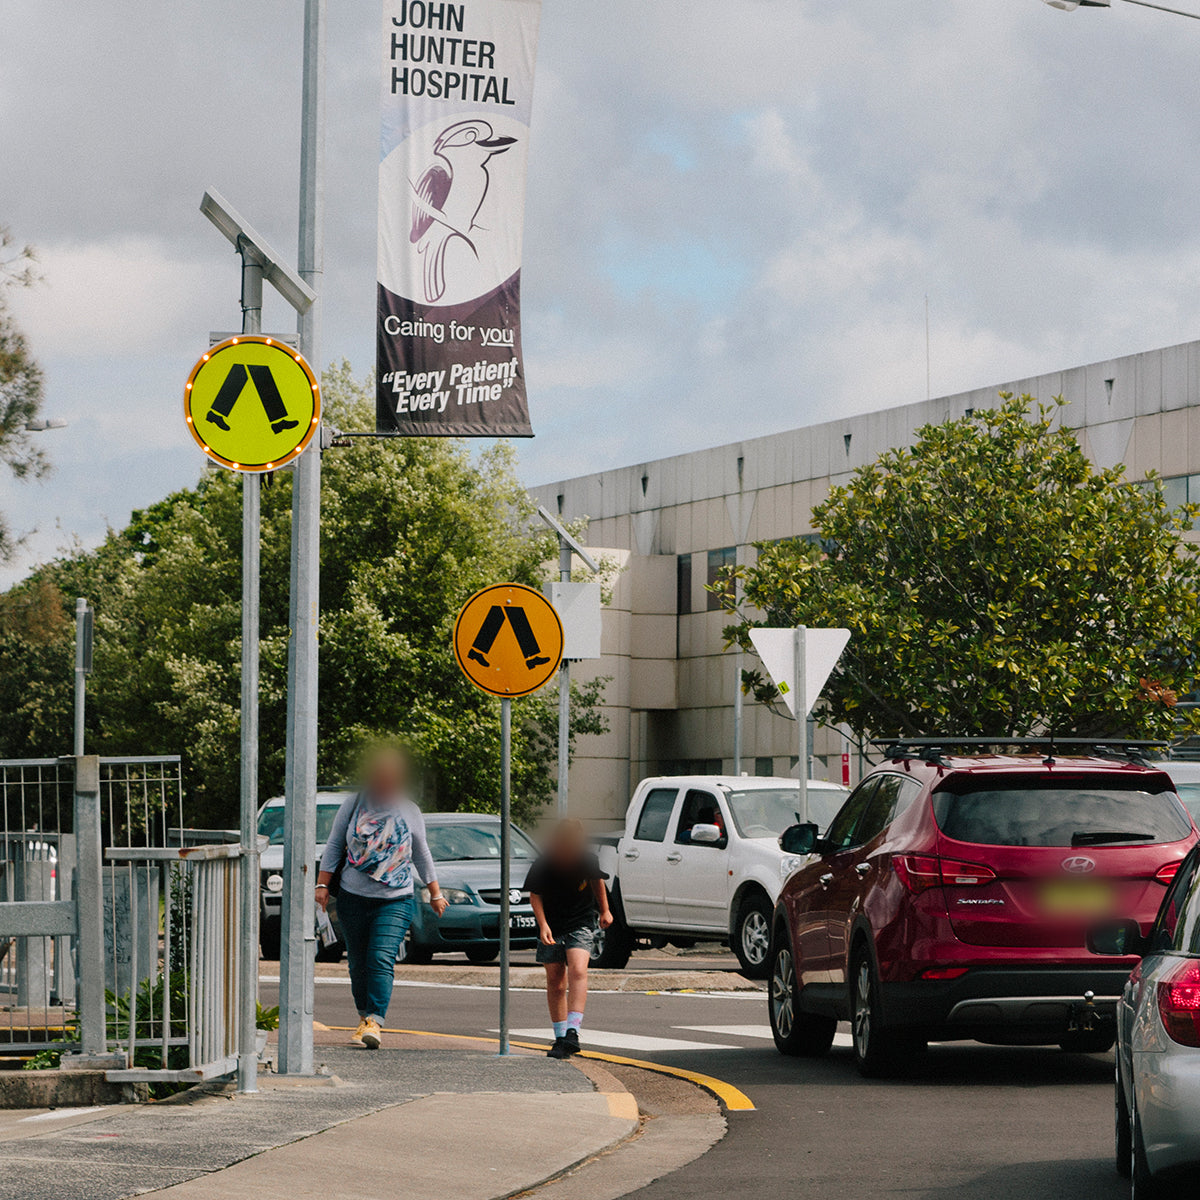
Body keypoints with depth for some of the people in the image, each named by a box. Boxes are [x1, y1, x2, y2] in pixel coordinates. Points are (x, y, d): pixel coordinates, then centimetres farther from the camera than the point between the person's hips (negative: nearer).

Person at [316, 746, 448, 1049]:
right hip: (353, 898, 2)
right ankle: (364, 1017, 22)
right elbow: (333, 847, 9)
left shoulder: (409, 811, 4)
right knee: (358, 963, 6)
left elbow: (422, 855, 15)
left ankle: (375, 1023, -24)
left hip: (396, 900, -2)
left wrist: (435, 894, 19)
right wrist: (322, 884, 1)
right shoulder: (353, 806, 3)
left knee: (382, 959, -17)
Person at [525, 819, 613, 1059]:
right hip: (551, 926, 1)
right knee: (555, 982, 5)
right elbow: (535, 895, -4)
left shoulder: (587, 860, -13)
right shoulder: (543, 865, -18)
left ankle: (572, 1032, -30)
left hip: (581, 924, -1)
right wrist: (543, 925, -16)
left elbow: (597, 880, 10)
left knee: (577, 971, -22)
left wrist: (604, 911, 18)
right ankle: (560, 1038, 17)